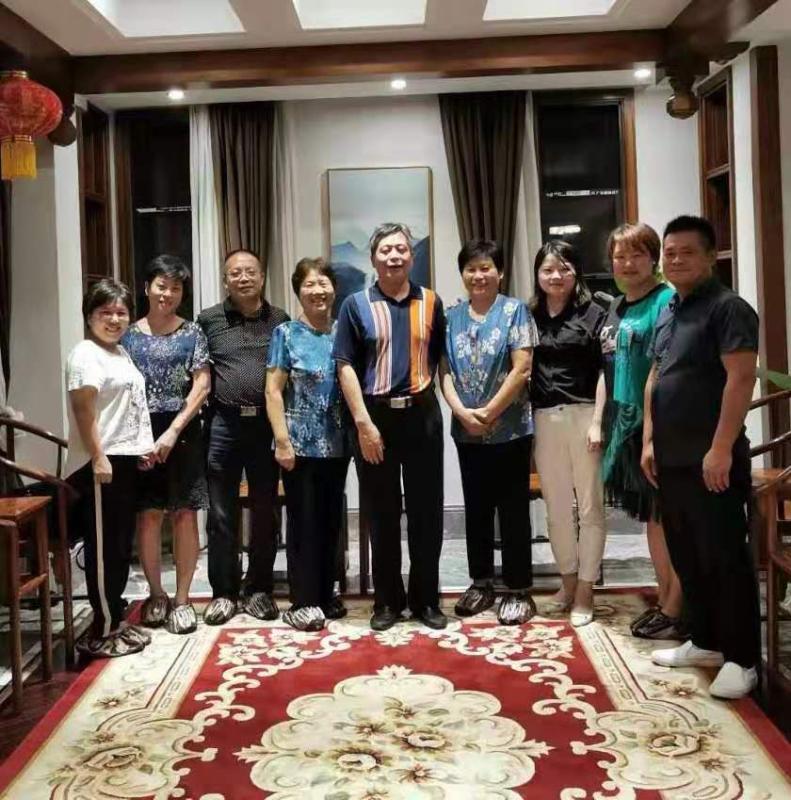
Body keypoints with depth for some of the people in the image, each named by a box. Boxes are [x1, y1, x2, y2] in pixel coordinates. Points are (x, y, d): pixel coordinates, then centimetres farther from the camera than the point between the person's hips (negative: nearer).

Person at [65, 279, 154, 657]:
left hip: (125, 459, 10)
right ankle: (102, 631, 3)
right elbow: (84, 410, -19)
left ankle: (115, 621, 24)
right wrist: (98, 457, -24)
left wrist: (141, 447, 19)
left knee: (121, 545, 14)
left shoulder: (121, 353, 17)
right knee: (103, 548, -4)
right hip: (100, 463, -10)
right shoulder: (86, 355, -12)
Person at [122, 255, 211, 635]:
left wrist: (172, 432, -12)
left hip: (183, 430, -1)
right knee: (148, 514, 2)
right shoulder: (130, 334, 6)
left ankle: (182, 599, 12)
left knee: (185, 515, 2)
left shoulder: (192, 333, 3)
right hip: (142, 432, 1)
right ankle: (156, 594, 19)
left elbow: (202, 387, -3)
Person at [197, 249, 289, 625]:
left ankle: (259, 589, 20)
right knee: (222, 514, 5)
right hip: (223, 424, -1)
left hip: (267, 424, 1)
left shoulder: (281, 320, 8)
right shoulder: (208, 320, 5)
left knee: (265, 512, 8)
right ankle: (223, 592, 16)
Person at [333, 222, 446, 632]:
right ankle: (387, 600, 19)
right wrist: (364, 422, -11)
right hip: (375, 416, -1)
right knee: (382, 513, 7)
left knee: (426, 510, 6)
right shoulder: (356, 305, 1)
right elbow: (346, 366, -4)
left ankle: (426, 598, 19)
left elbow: (441, 358, 12)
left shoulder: (431, 303, 7)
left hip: (422, 415, 2)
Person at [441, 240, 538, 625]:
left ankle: (518, 590, 13)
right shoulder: (451, 317, 8)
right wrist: (462, 412, -12)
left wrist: (488, 412, -14)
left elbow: (521, 370, -11)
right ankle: (481, 584, 25)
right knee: (476, 509, 13)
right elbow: (445, 371, 3)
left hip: (510, 429, -4)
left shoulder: (515, 311, -4)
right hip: (466, 431, 4)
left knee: (513, 510, 2)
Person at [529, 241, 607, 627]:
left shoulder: (592, 313, 1)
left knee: (589, 506, 2)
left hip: (583, 415, -3)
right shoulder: (530, 317, 10)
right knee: (556, 507, 11)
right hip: (544, 419, 3)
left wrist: (598, 421, -11)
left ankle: (585, 590, 12)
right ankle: (568, 581, 26)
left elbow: (605, 371, -3)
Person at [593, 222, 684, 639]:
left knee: (670, 518, 1)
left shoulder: (667, 301, -12)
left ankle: (675, 610, 11)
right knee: (651, 517, 16)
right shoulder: (616, 308, 14)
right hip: (625, 425, 8)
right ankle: (663, 600, 28)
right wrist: (598, 420, 15)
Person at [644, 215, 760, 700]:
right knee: (686, 556, 14)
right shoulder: (668, 312, 15)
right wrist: (650, 440, 14)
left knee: (725, 557, -2)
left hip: (711, 459, -8)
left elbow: (741, 379, -18)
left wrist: (721, 449, -22)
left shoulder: (728, 308, -10)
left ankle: (742, 658, 8)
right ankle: (705, 642, 27)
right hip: (672, 457, 8)